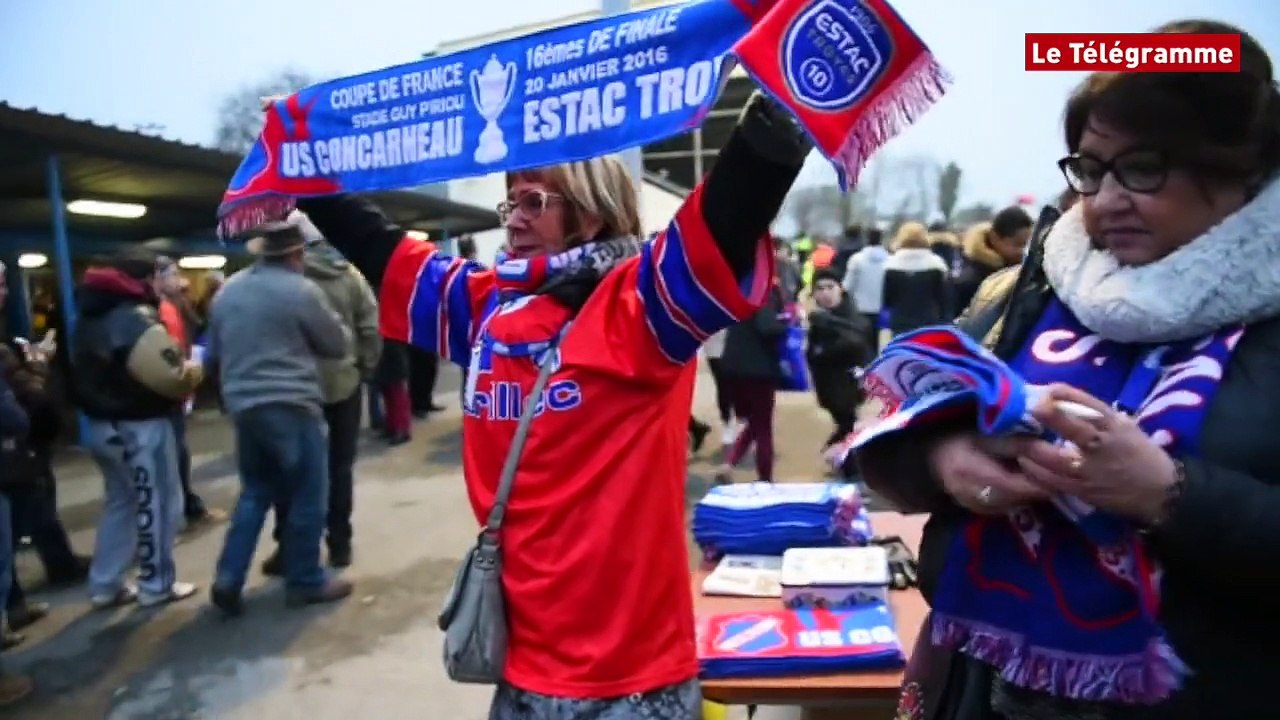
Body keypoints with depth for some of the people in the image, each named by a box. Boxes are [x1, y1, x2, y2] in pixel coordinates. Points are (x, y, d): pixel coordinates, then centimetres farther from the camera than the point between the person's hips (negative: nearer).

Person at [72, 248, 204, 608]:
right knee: (158, 504, 4)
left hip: (99, 424, 9)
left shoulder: (89, 316, 12)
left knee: (120, 501, 20)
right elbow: (171, 376, -26)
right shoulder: (137, 317, -19)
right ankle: (156, 585, 14)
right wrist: (193, 371, -6)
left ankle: (105, 585, 24)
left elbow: (85, 372, 18)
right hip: (139, 427, -9)